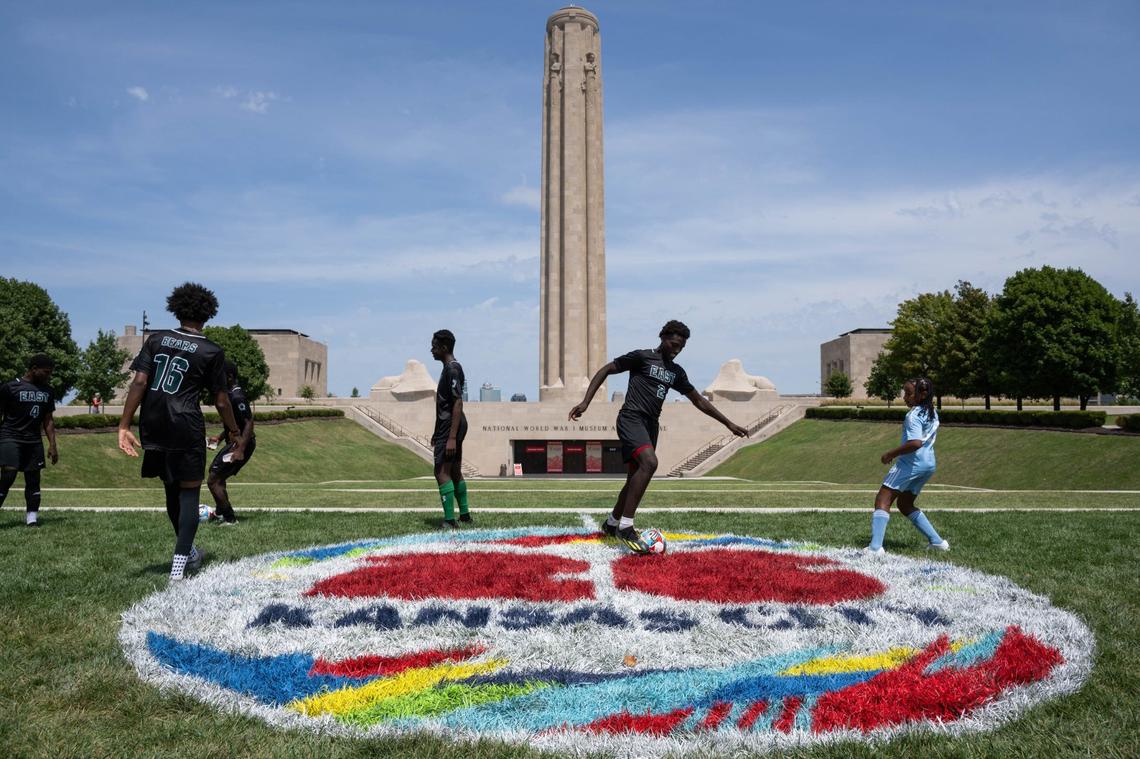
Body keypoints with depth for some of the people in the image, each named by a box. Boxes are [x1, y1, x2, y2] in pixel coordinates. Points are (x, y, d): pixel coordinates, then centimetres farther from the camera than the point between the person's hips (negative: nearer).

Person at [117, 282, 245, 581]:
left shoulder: (156, 339, 7)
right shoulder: (211, 352, -1)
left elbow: (139, 382, -3)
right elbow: (220, 401, 1)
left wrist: (124, 426, -3)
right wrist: (236, 434, 13)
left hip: (153, 429, 4)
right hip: (186, 429, -4)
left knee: (171, 489, 19)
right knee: (189, 492, 6)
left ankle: (187, 550, 37)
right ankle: (179, 562, -2)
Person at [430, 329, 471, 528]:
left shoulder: (452, 369, -15)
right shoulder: (449, 368, 16)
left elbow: (458, 404, -22)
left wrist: (452, 437, -26)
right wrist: (438, 433, 25)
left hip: (451, 428, -10)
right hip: (449, 428, 10)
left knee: (442, 472, -11)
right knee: (455, 471, 15)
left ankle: (449, 521, -10)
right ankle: (464, 514, 23)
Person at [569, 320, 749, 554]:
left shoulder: (676, 372, 18)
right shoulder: (641, 357, -2)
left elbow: (699, 400, 23)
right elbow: (606, 370, -1)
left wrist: (729, 424, 21)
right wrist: (585, 402, -11)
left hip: (650, 425, 8)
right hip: (631, 418, -8)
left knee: (637, 476, 10)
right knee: (649, 463, -29)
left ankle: (611, 524, 30)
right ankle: (625, 526, -25)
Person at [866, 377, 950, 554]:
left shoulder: (914, 415, -14)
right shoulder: (932, 413, 14)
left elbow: (915, 443, -27)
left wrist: (891, 453, -18)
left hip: (912, 463, -9)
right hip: (929, 464, 9)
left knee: (882, 501, -11)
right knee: (905, 504, 23)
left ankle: (875, 547, -24)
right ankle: (937, 542, 23)